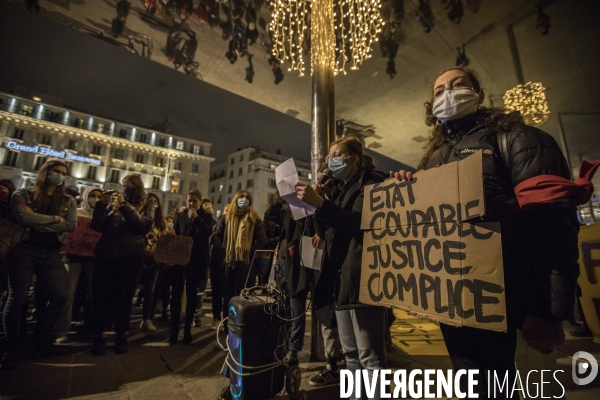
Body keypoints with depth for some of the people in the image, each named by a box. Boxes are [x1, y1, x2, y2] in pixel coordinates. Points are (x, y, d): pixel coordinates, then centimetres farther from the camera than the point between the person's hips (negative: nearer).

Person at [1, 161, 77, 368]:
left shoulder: (68, 201, 10)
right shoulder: (23, 194, 4)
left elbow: (71, 225, -6)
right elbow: (23, 217, -16)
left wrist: (37, 224, -10)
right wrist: (56, 219, -10)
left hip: (51, 254, 2)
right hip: (24, 251, -2)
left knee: (61, 296, -4)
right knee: (17, 298, 1)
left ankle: (43, 338, 19)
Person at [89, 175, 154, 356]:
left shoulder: (146, 206, 7)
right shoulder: (113, 201, 12)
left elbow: (144, 226, -12)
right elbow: (97, 226, 5)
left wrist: (125, 205, -15)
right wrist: (102, 204, -6)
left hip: (131, 257, -2)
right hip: (107, 254, 2)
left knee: (125, 297, 6)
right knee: (101, 295, 2)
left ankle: (121, 335, 20)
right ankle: (97, 336, 16)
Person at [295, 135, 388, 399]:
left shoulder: (371, 183, -4)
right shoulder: (339, 188, 19)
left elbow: (360, 222, -19)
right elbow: (329, 229, 18)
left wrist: (320, 203, -25)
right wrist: (317, 204, 3)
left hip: (362, 277, -8)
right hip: (341, 278, 8)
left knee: (369, 356, -1)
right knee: (350, 353, 17)